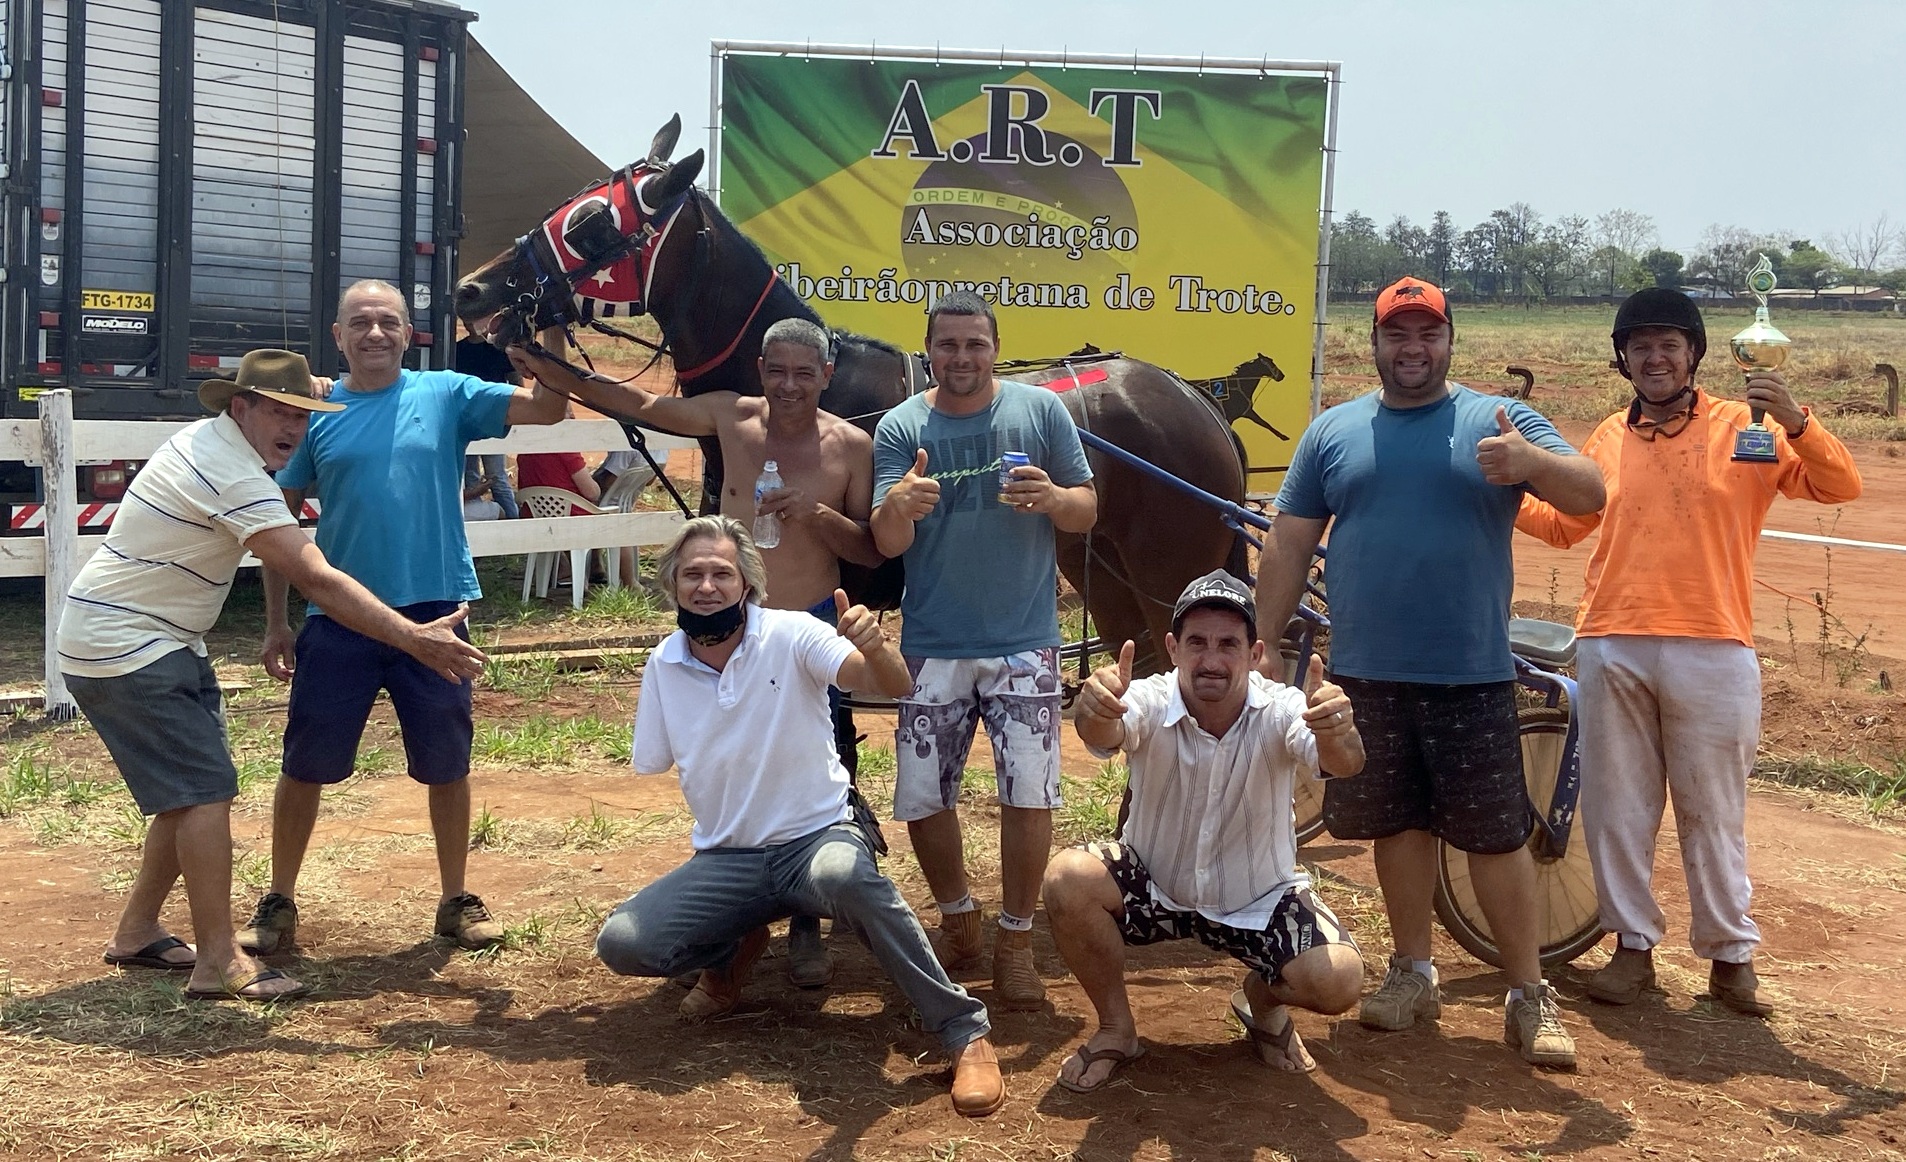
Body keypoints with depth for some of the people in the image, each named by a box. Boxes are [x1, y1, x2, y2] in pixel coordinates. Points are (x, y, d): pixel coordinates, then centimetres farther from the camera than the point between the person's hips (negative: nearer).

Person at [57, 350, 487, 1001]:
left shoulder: (207, 436, 6)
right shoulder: (236, 478, -23)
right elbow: (319, 581, -29)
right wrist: (413, 639, -30)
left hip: (152, 642, 10)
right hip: (125, 649, -10)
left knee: (190, 791, 11)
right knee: (206, 790, -14)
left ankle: (137, 934, 22)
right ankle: (219, 964, -12)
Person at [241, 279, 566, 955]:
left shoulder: (446, 395, 1)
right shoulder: (316, 413, 3)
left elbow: (548, 409, -6)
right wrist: (275, 622, 6)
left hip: (432, 611, 0)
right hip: (337, 621, 1)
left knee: (446, 765, 10)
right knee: (304, 765, 7)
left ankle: (456, 901, 27)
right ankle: (278, 905, 23)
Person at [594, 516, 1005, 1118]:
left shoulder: (790, 635, -12)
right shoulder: (663, 665, 0)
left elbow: (895, 685, -25)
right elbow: (652, 764, 11)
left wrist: (872, 645, -46)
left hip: (816, 837, -4)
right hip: (725, 859, 4)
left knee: (845, 876, -40)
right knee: (620, 944, -18)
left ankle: (965, 1030, -26)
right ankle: (735, 949, 16)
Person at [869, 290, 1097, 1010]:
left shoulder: (1041, 410, -1)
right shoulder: (899, 428, -1)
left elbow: (1088, 511, 2)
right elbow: (887, 544, -7)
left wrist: (1053, 497, -21)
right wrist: (897, 507, -31)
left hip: (1024, 642, -1)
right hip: (931, 647, 1)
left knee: (1028, 795, -4)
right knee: (921, 798, 5)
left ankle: (1015, 943, 13)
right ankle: (958, 924, 28)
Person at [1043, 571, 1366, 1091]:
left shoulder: (1282, 711, -21)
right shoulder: (1150, 703, -22)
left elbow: (1342, 765, -40)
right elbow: (1105, 736, -44)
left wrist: (1337, 734, -64)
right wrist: (1096, 712, -69)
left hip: (1259, 899, 0)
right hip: (1153, 886, 0)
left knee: (1339, 980, -23)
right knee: (1067, 878, -28)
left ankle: (1262, 999, 16)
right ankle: (1116, 1028, -2)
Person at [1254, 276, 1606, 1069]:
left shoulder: (1496, 419, 1)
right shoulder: (1334, 431, 8)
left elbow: (1590, 493, -10)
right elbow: (1290, 543, 9)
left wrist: (1529, 460, -31)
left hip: (1472, 675, -2)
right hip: (1366, 674, 2)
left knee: (1496, 835, 1)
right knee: (1399, 825, 13)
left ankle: (1530, 997, 13)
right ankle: (1413, 973, 28)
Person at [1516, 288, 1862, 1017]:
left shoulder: (1745, 429, 2)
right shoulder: (1609, 439, 13)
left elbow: (1840, 487, -6)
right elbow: (1564, 523, 22)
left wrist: (1796, 424, -23)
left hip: (1710, 651, -3)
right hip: (1611, 649, 3)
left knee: (1713, 812, 5)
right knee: (1616, 807, 8)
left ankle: (1731, 956, 16)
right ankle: (1633, 945, 19)